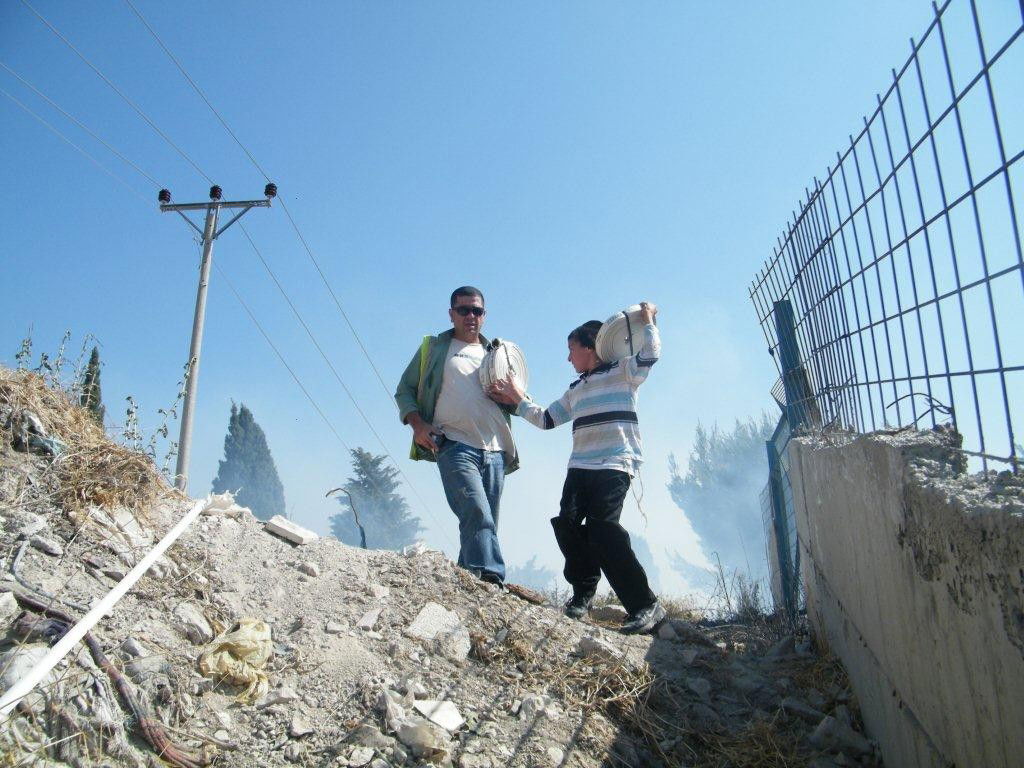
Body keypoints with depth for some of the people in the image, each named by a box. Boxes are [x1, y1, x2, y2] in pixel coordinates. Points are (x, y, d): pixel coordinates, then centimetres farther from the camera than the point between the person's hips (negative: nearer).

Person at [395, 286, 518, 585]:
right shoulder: (434, 348, 15)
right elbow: (404, 390, 10)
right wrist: (417, 423, -8)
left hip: (496, 452, 5)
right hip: (455, 447, -5)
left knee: (484, 525, 5)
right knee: (478, 515, -24)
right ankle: (491, 579, -31)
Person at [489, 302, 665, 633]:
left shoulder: (621, 372, 6)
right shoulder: (576, 390, 28)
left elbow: (649, 353, -12)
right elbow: (546, 419, 31)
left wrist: (647, 321, -4)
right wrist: (518, 400, 26)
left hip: (615, 464, -7)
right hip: (580, 465, 7)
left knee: (602, 528, -20)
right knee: (568, 523, -11)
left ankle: (646, 605, -12)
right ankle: (583, 591, 7)